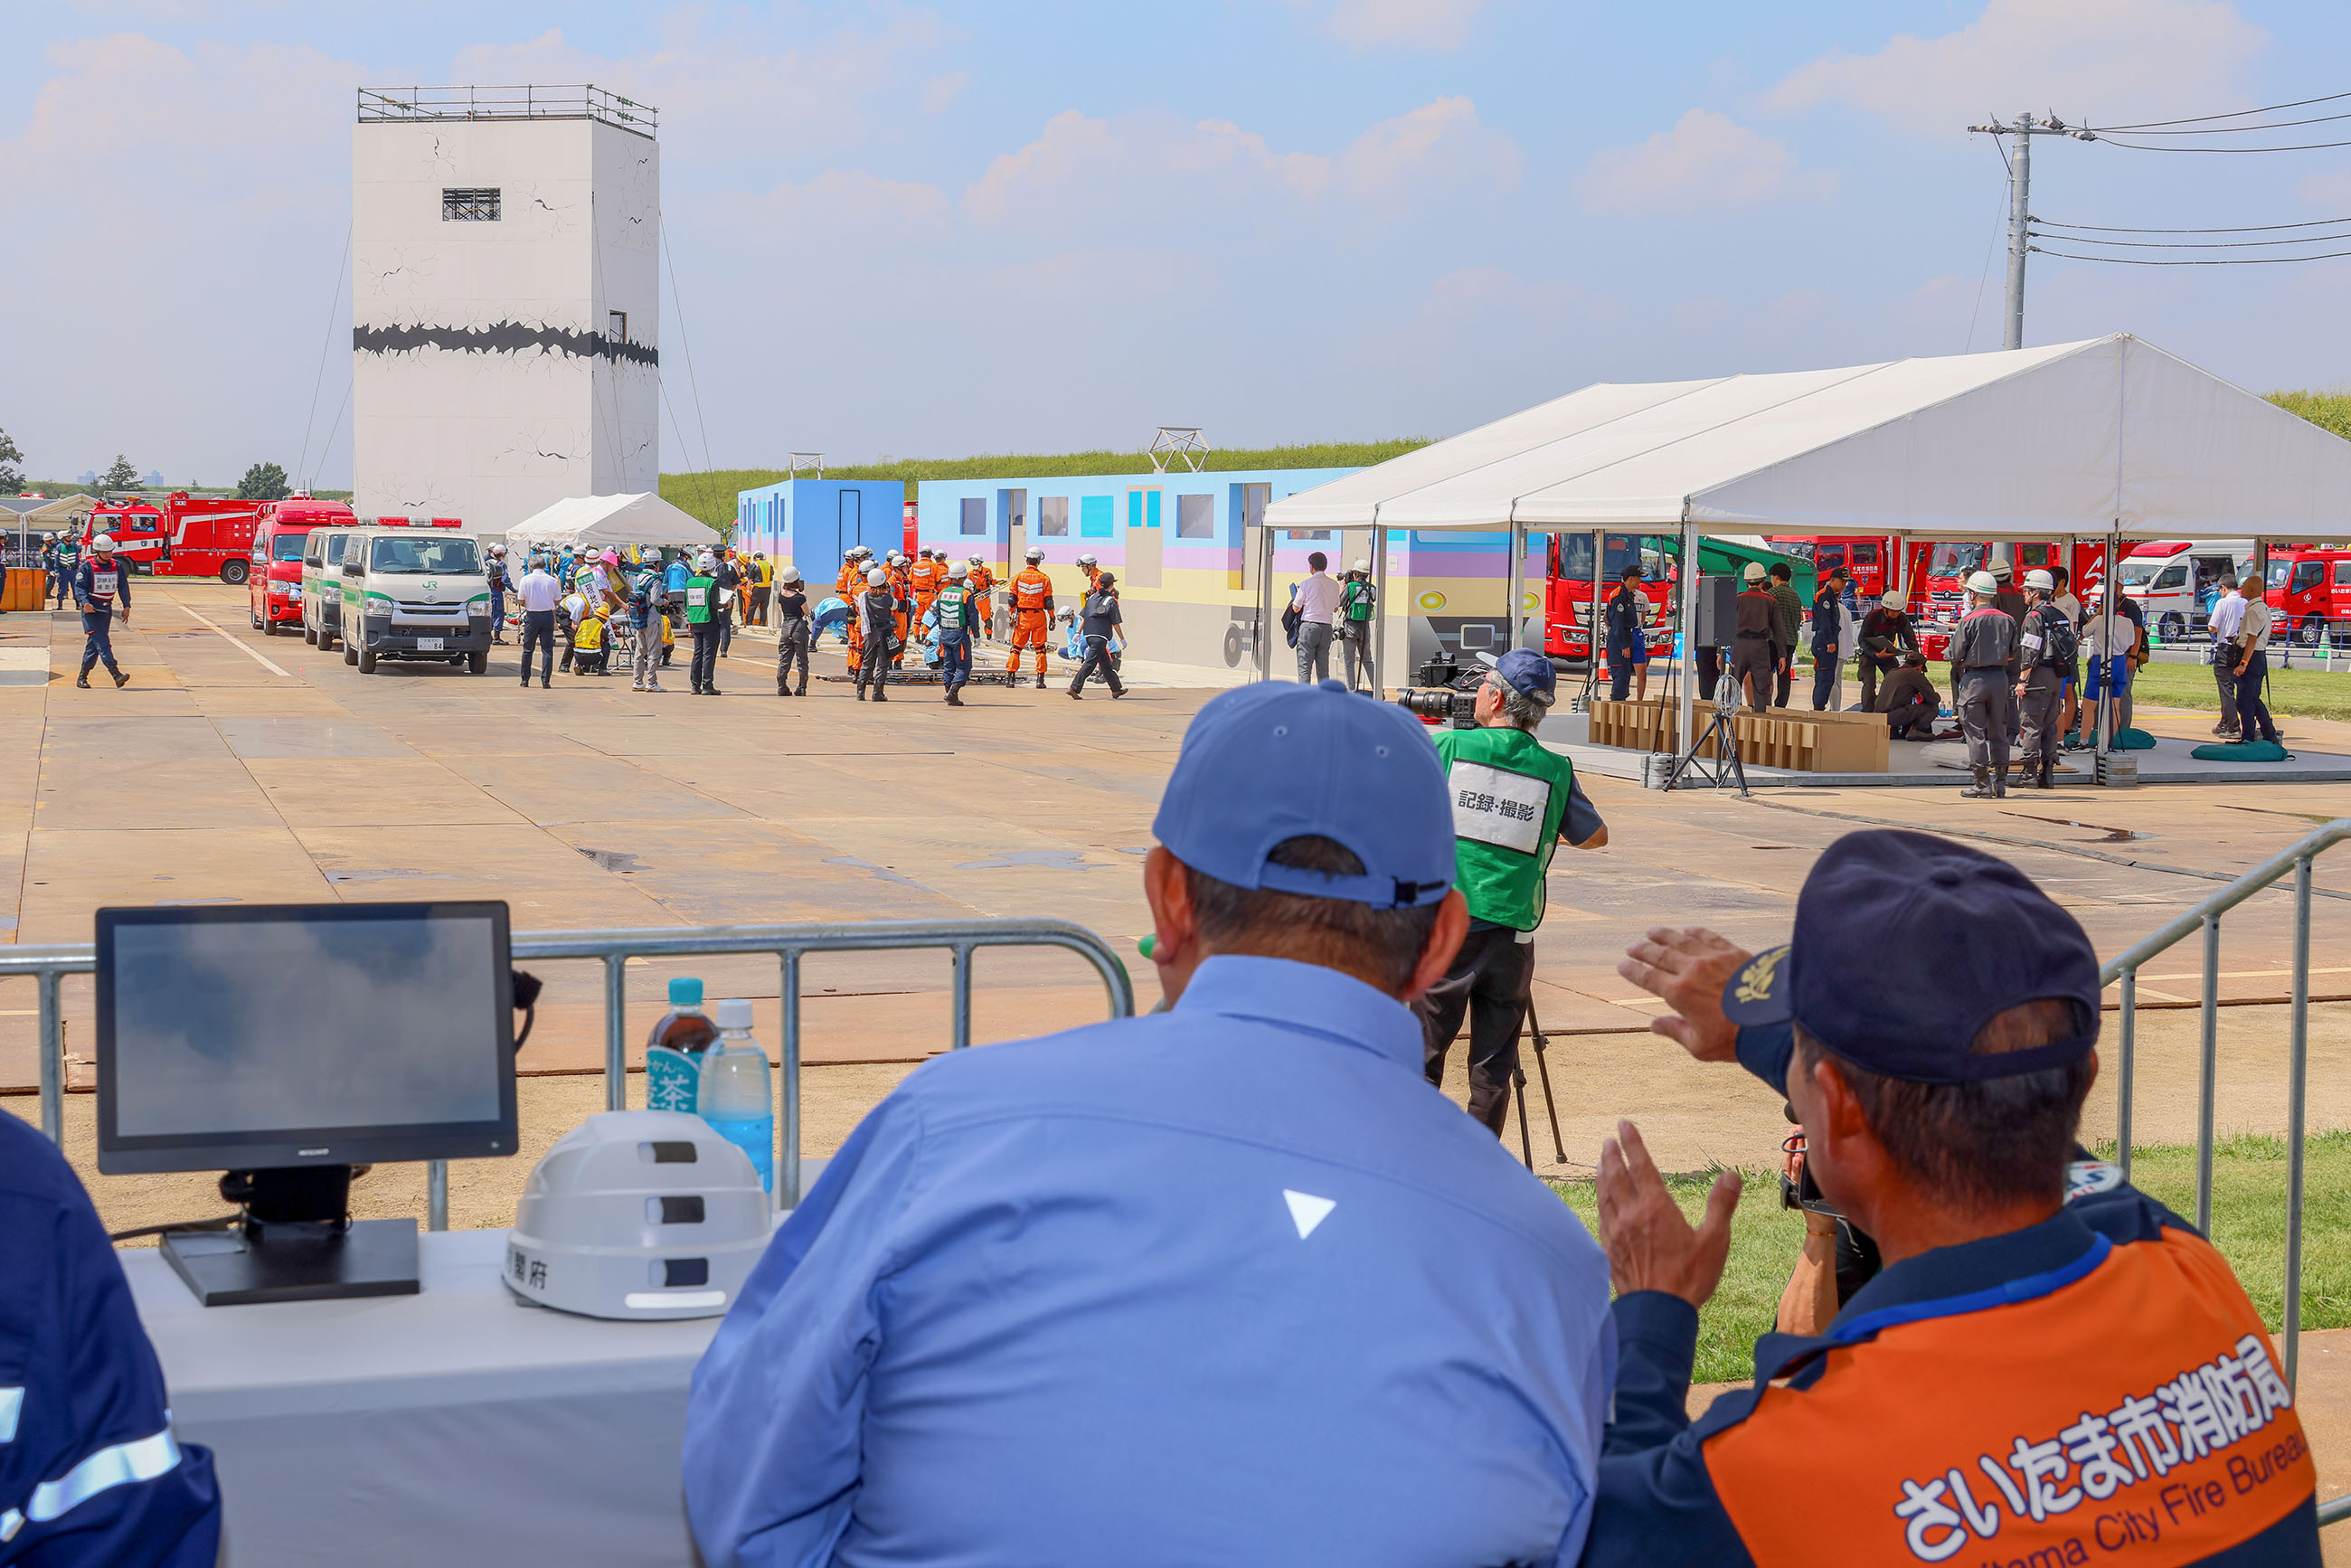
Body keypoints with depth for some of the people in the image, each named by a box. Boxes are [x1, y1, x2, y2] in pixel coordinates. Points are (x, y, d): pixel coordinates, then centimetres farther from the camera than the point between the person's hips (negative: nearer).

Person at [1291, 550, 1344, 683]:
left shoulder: (1307, 584, -6)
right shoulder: (1334, 585, 7)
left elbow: (1296, 608, -1)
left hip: (1309, 625, -5)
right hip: (1327, 627, 5)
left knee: (1304, 667, -5)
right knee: (1323, 669, 9)